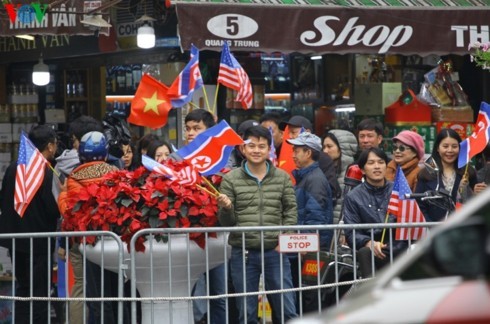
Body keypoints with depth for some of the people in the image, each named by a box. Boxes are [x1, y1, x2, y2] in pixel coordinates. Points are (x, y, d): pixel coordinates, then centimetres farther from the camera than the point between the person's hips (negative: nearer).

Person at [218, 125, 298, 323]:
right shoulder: (231, 179, 1)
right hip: (243, 254, 0)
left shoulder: (282, 178, 5)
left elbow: (291, 211, 9)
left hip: (275, 252, 1)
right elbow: (226, 222, 1)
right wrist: (226, 208, -20)